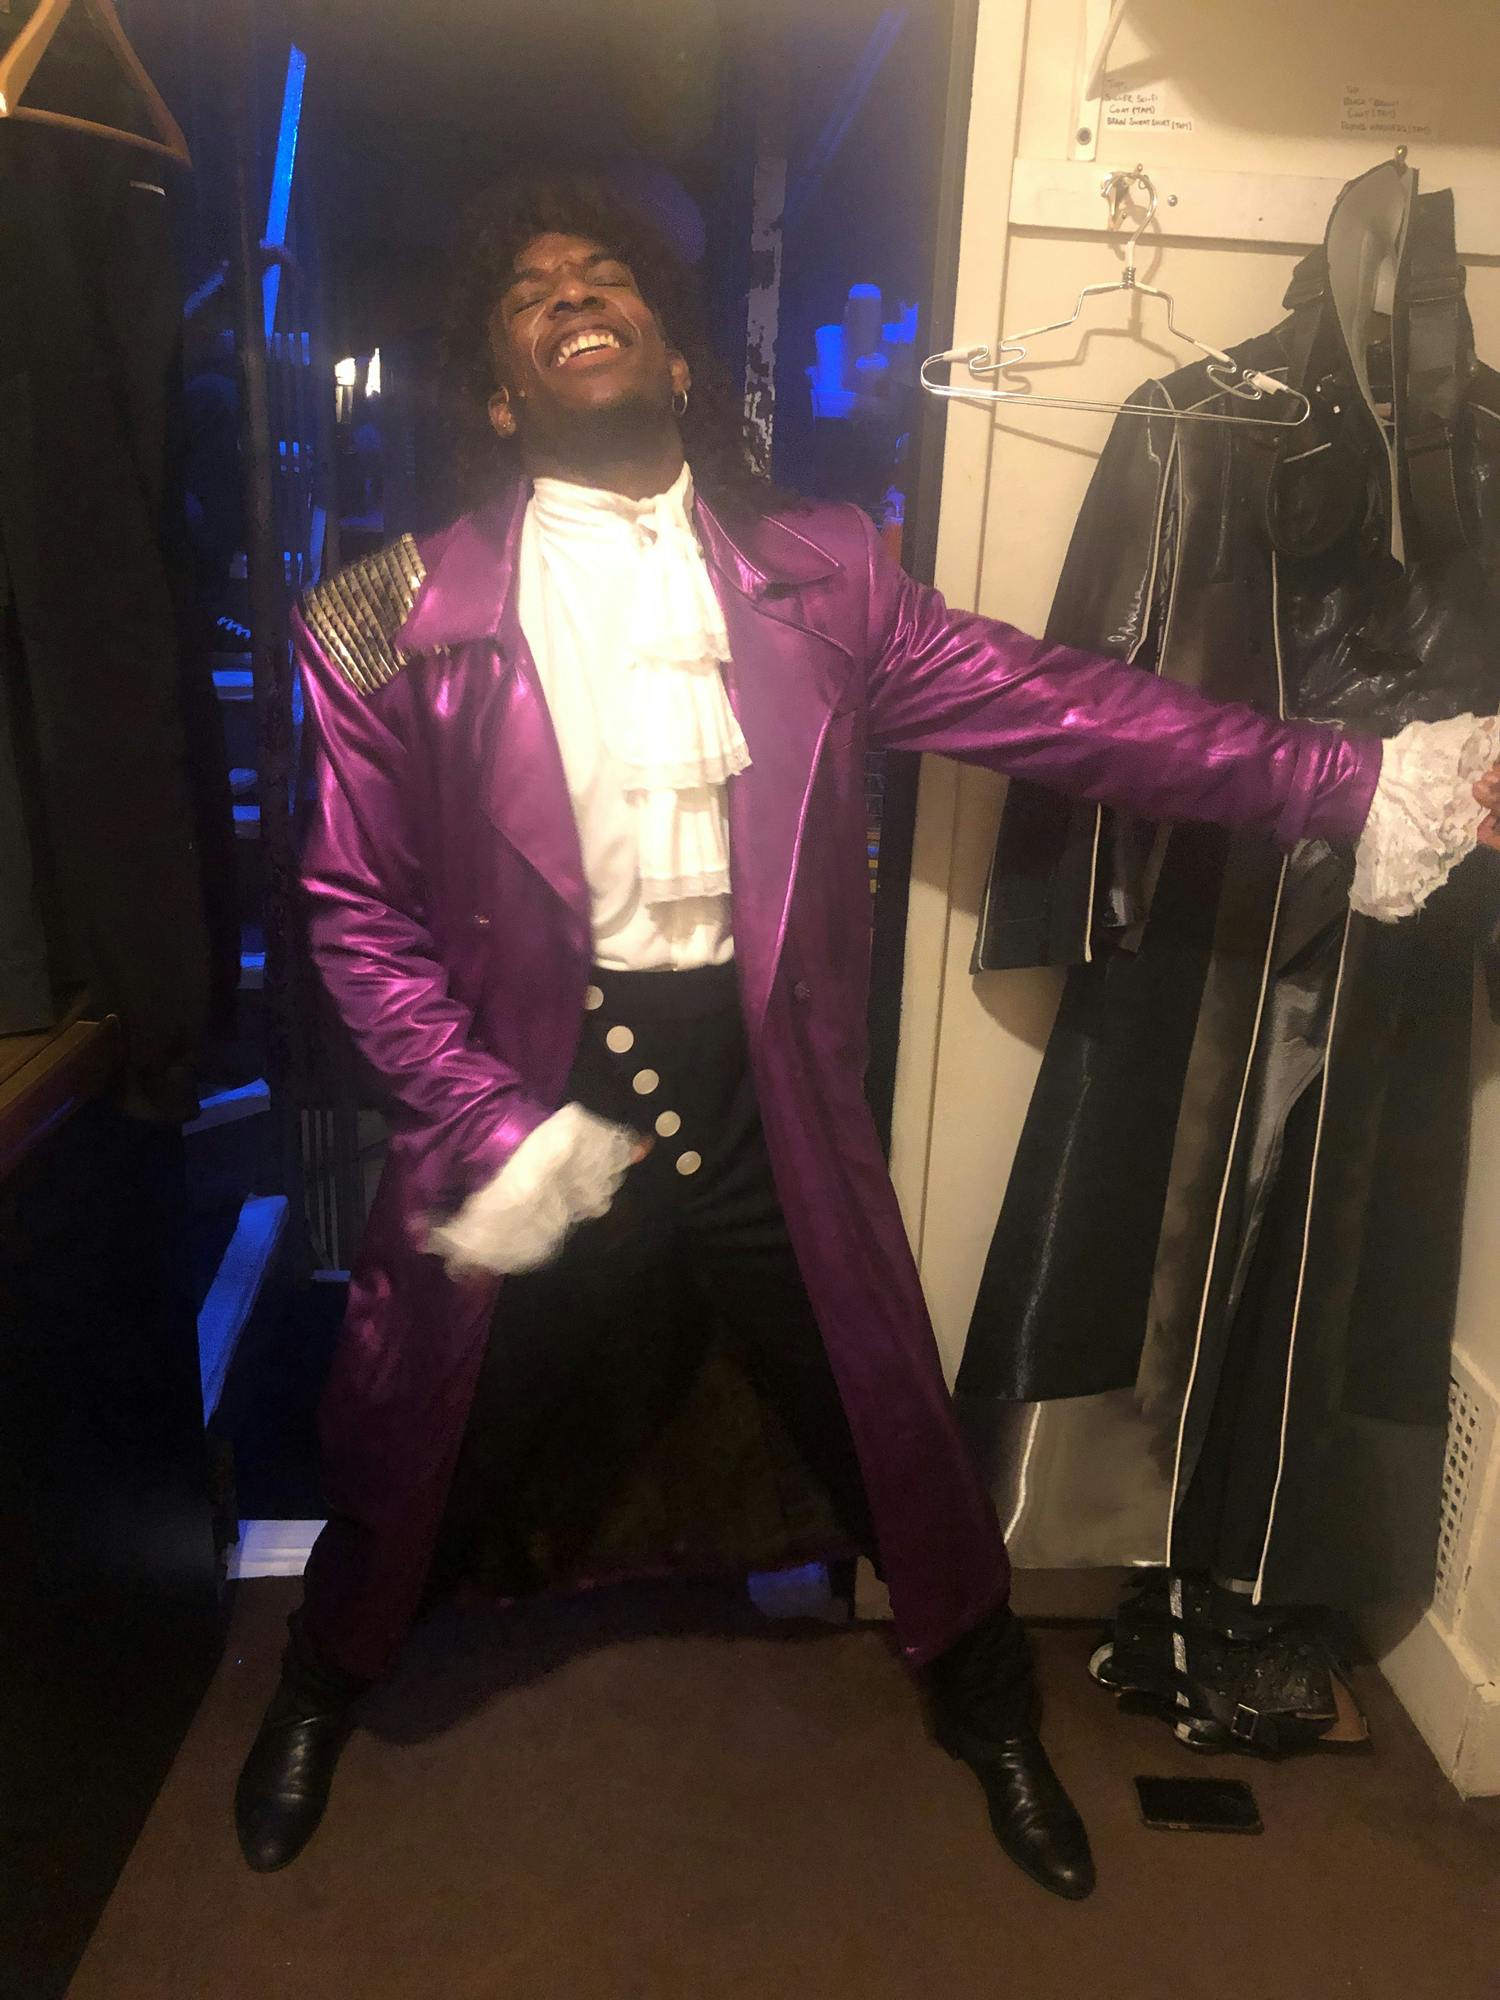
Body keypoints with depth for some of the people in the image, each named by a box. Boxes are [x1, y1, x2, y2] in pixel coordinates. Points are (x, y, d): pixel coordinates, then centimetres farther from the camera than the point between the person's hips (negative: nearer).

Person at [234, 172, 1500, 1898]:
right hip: (529, 1101, 0)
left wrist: (1348, 781, -10)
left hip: (766, 1098, 1)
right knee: (424, 1451, 18)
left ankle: (990, 1714, 48)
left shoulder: (816, 578, 0)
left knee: (890, 1432, 16)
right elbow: (359, 909, -3)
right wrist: (486, 1127, -13)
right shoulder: (408, 619, -3)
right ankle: (317, 1697, 53)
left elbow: (1051, 706, -5)